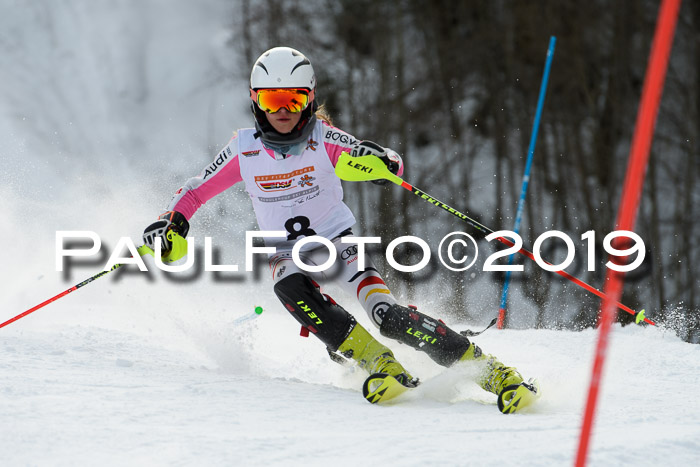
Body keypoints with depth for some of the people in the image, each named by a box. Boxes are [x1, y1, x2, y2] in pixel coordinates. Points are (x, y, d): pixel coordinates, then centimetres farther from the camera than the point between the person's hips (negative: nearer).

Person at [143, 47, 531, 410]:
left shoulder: (323, 139, -11)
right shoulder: (244, 150, -6)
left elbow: (395, 166, -17)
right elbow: (196, 190, 7)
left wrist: (380, 160, -40)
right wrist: (171, 222, -12)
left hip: (338, 244, -2)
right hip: (287, 256, 2)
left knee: (386, 313, -26)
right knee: (290, 289, -35)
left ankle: (485, 367, -23)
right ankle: (377, 361, -35)